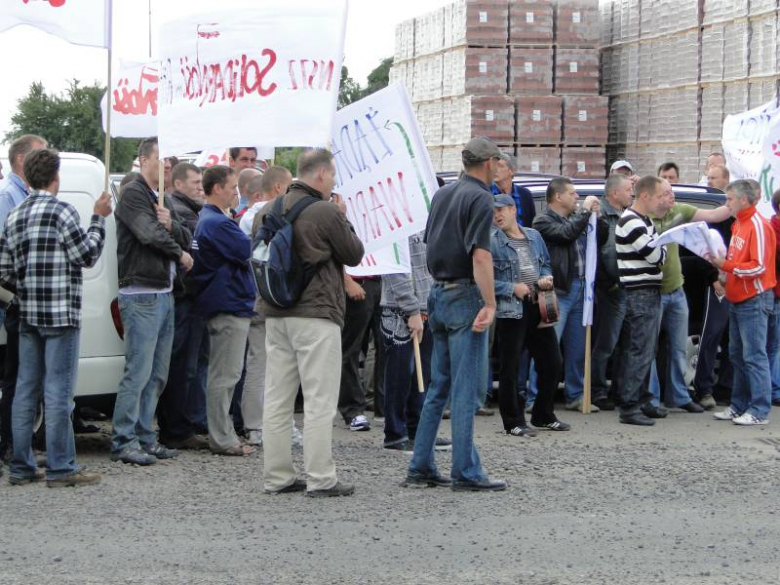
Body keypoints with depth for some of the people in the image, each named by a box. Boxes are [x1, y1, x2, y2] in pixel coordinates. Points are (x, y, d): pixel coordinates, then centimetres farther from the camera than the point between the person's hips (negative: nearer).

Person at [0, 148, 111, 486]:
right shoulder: (61, 211, -11)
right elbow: (88, 256, -7)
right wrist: (98, 218, 3)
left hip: (28, 316, 7)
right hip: (60, 316, -7)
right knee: (58, 392, -5)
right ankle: (61, 469, -3)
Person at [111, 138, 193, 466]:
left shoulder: (165, 200, 20)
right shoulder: (133, 194, -7)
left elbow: (187, 239, 13)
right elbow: (150, 233, -18)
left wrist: (171, 225, -9)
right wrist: (181, 255, -3)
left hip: (164, 294, 9)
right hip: (141, 294, -9)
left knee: (157, 374, 10)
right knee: (138, 371, -11)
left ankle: (144, 437, 16)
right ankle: (123, 442, -7)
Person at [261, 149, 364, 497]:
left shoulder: (268, 212, 9)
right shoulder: (326, 212, -11)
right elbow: (354, 255, -2)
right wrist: (343, 219, 11)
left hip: (276, 314, 7)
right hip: (316, 313, -7)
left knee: (277, 399, 9)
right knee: (319, 399, -3)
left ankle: (277, 477, 12)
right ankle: (320, 479, -3)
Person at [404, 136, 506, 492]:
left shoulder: (442, 195, 13)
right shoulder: (480, 198, -11)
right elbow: (480, 254, -20)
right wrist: (490, 304, -22)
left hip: (438, 293, 8)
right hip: (465, 295, -8)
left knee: (439, 386, 13)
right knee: (467, 388, -4)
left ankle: (421, 468, 13)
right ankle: (466, 473, -2)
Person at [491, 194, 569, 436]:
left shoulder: (533, 236, 13)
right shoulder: (492, 241, -4)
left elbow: (546, 264, 23)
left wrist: (547, 277, 1)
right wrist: (512, 288, -16)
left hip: (538, 307, 6)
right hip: (510, 311, -6)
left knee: (552, 361, 10)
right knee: (510, 368, -1)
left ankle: (543, 415, 25)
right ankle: (513, 422, 9)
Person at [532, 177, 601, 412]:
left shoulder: (574, 218, 20)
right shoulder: (544, 220, -4)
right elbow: (566, 234, -21)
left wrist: (596, 216, 9)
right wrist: (585, 210, -10)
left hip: (579, 289, 8)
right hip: (559, 292, -8)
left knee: (577, 348, 12)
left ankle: (575, 396, 19)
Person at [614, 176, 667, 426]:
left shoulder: (644, 221, 17)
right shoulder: (632, 223, -17)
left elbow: (657, 253, 20)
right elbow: (656, 256, -16)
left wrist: (660, 249, -1)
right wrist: (664, 247, 3)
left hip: (649, 292, 10)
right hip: (640, 294, -10)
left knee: (644, 350, 16)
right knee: (640, 351, -10)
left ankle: (641, 400, 24)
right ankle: (630, 407, -8)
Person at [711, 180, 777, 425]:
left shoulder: (758, 226, -15)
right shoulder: (739, 224, 13)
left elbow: (758, 267, -20)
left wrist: (726, 265, -18)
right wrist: (720, 261, 2)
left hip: (754, 300, -9)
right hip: (738, 301, 9)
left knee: (754, 356, -8)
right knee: (737, 356, 13)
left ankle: (759, 411, -5)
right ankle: (739, 406, 20)